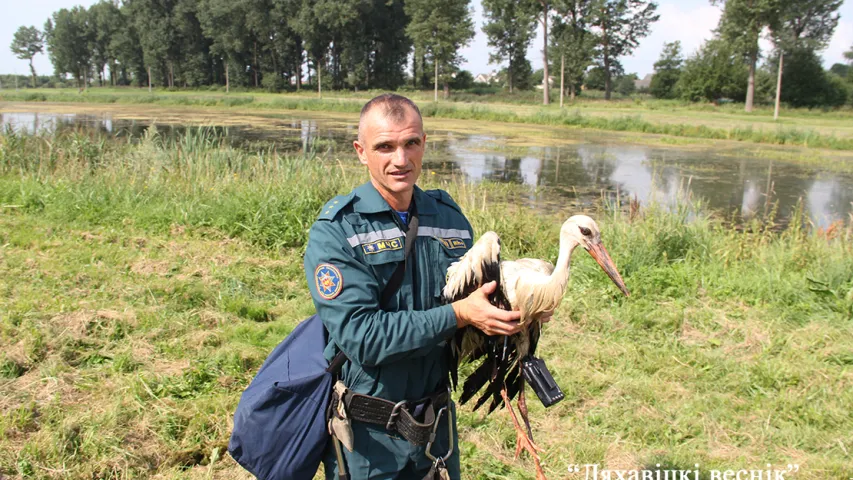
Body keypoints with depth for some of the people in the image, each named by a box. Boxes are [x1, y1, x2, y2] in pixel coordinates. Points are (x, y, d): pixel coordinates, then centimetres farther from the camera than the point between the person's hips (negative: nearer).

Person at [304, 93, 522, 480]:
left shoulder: (449, 216, 1)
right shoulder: (335, 232, -15)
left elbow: (474, 298, 12)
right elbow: (360, 335, -24)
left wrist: (517, 309, -9)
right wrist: (458, 315, -25)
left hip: (436, 420, 5)